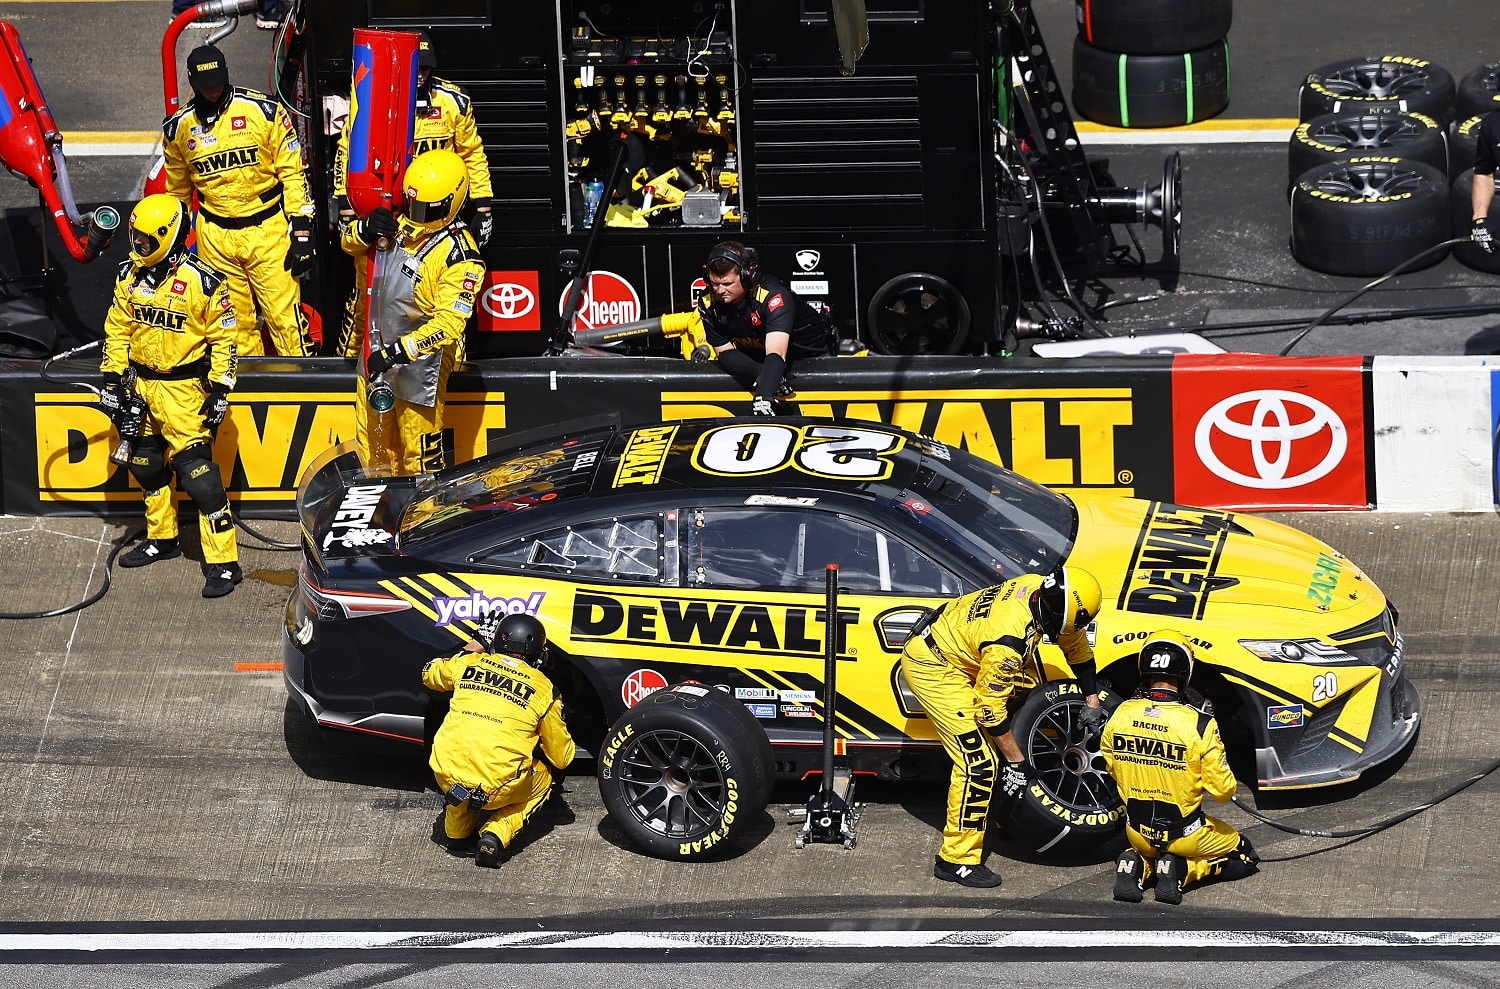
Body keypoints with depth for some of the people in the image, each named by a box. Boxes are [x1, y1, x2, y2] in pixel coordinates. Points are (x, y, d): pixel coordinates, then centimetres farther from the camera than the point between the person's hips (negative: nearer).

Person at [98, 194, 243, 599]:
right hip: (143, 386, 7)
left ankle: (224, 562, -9)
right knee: (146, 464, 17)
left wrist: (219, 392, -12)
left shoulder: (202, 281, -15)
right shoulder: (130, 276, 3)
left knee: (197, 471, -12)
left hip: (185, 389, -7)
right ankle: (162, 539, 38)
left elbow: (223, 338, -9)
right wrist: (112, 379, 6)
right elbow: (117, 330, 11)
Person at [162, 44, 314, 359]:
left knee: (285, 317, -7)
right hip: (215, 238, 3)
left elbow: (292, 173, -3)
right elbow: (177, 191, 17)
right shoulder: (179, 127, 3)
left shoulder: (265, 111, -7)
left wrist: (302, 231, -8)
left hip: (268, 230, -3)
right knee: (235, 324, 7)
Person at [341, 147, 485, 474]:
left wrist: (396, 352, -34)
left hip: (421, 361, -8)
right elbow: (349, 243, 9)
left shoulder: (459, 256, -25)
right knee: (371, 441, 21)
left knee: (419, 455, 1)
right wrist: (366, 230, -15)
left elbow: (448, 324, -31)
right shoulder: (401, 223, -3)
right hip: (380, 349, 8)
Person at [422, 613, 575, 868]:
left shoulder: (468, 663, 10)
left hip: (447, 778, 3)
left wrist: (474, 646, 39)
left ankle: (456, 833, 27)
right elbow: (562, 758, 14)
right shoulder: (544, 689, 6)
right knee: (542, 779, 29)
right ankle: (495, 835, 7)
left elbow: (430, 674, 34)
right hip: (495, 789, -3)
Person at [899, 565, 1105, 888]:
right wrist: (1016, 762, -17)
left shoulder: (1040, 589, -11)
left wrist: (1092, 704, 11)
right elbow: (989, 709, -26)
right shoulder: (1009, 640, -35)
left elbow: (1077, 644, 7)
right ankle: (956, 860, -4)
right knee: (979, 762, -13)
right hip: (929, 666, -10)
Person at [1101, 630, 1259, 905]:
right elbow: (1223, 789, -16)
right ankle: (1181, 870, -4)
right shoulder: (1199, 724, -23)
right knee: (1245, 857, 20)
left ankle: (1138, 867, 2)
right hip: (1184, 836, -4)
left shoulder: (1121, 715, -10)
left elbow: (1111, 768, 7)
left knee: (1148, 852, 38)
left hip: (1138, 833, 4)